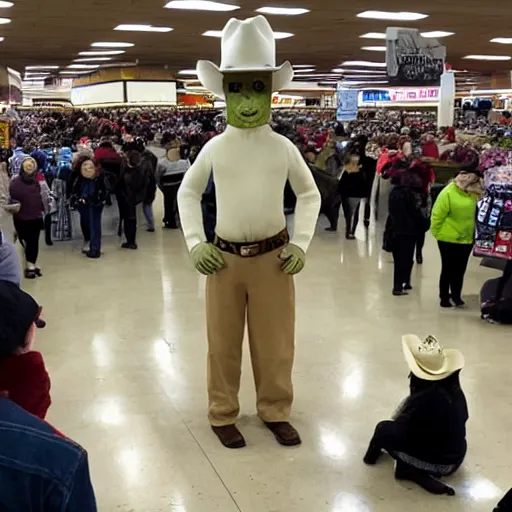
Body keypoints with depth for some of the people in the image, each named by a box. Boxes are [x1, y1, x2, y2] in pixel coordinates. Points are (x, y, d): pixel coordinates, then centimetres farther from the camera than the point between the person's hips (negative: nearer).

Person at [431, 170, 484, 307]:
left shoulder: (473, 193, 0)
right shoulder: (448, 193, -16)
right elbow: (437, 215, -13)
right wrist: (437, 233, -7)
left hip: (466, 239, 5)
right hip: (448, 239, -5)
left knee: (460, 270, 10)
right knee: (448, 269, 6)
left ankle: (455, 296, 20)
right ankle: (444, 298, 16)